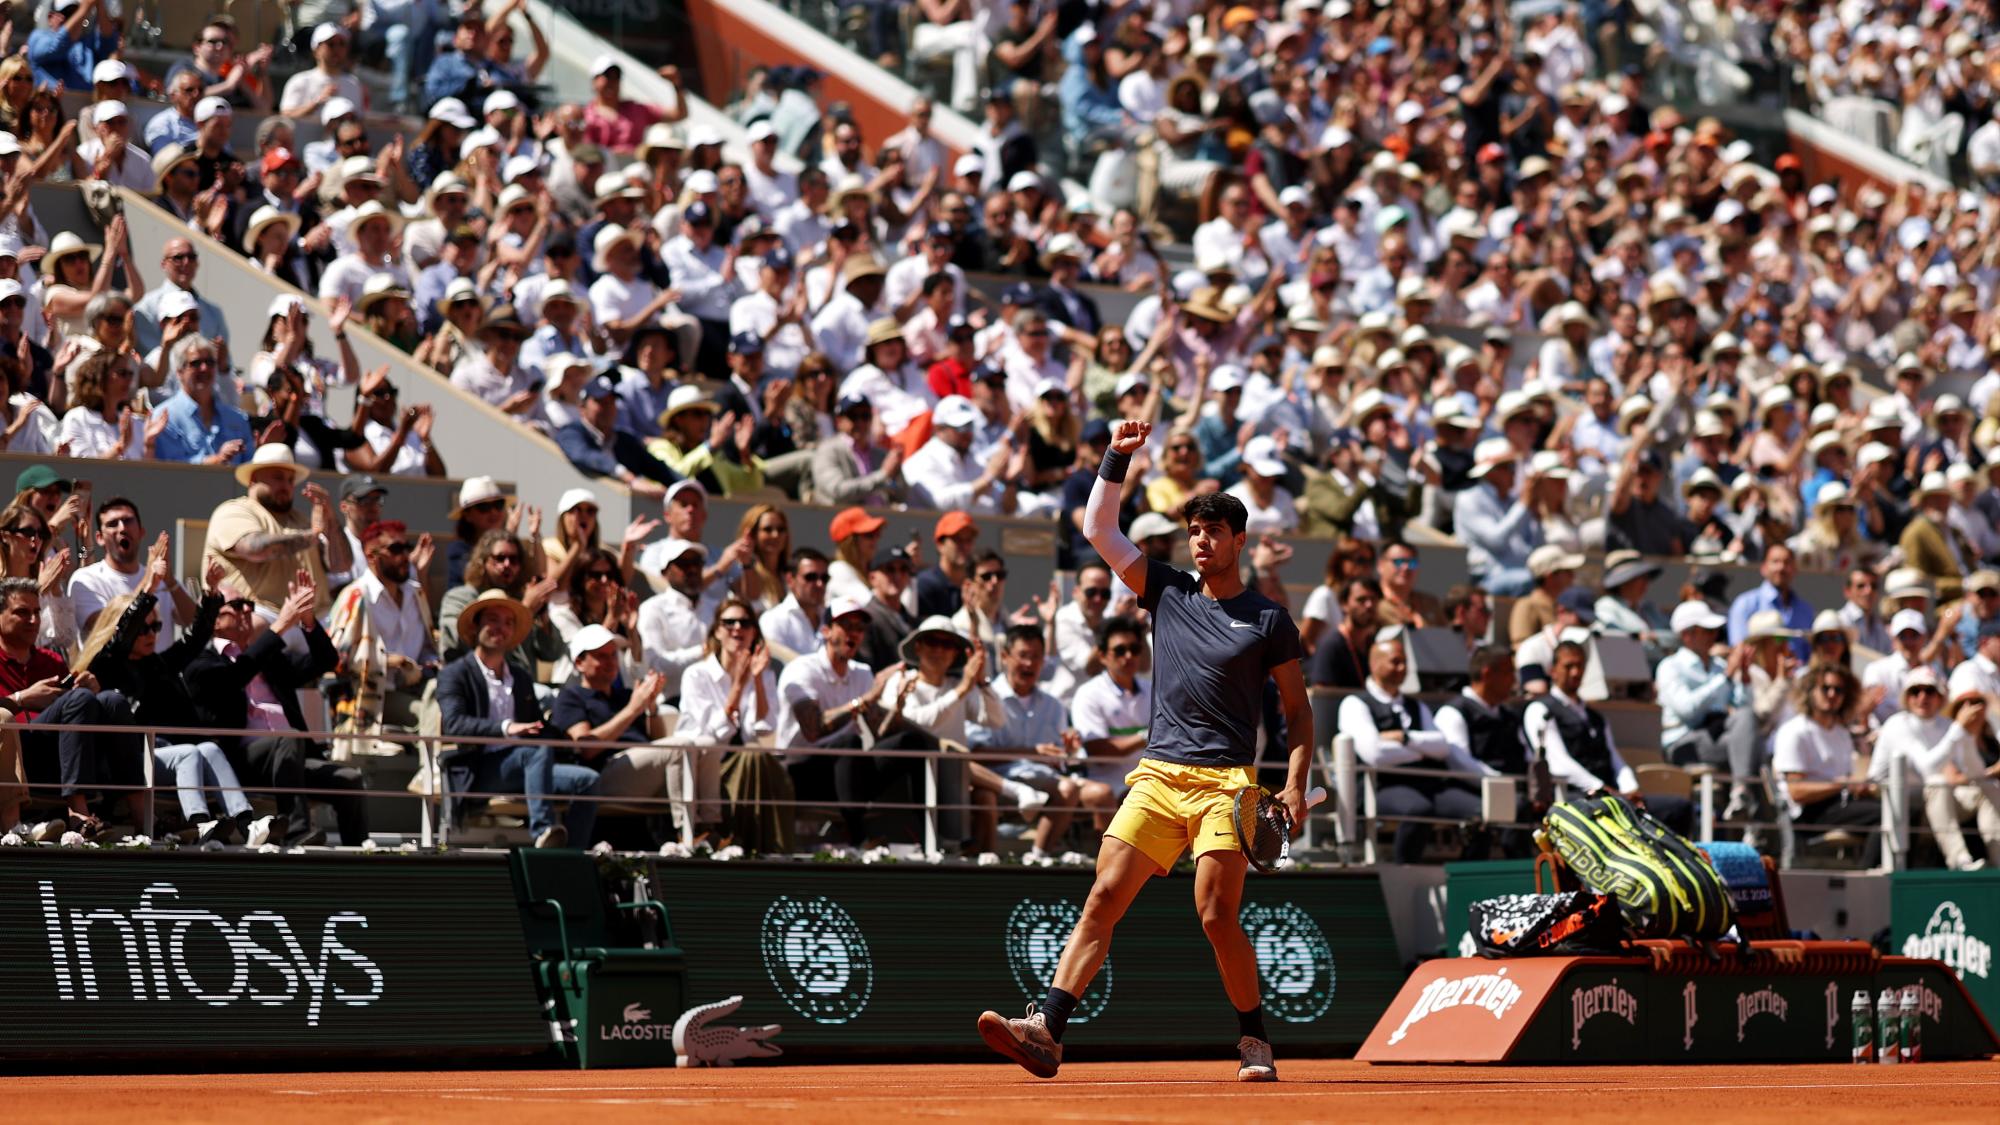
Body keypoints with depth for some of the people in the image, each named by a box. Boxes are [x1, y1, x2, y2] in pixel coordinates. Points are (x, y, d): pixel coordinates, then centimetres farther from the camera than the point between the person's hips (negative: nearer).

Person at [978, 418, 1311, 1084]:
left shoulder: (1269, 621, 6)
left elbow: (1298, 711, 9)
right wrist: (1118, 458, 4)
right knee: (1104, 896, -10)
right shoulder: (1167, 593, 15)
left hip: (1226, 781, -3)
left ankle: (1254, 1041, 6)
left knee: (1216, 915, -13)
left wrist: (1295, 784, -4)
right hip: (1158, 776, 3)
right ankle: (1046, 1030, -18)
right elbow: (1099, 530, 13)